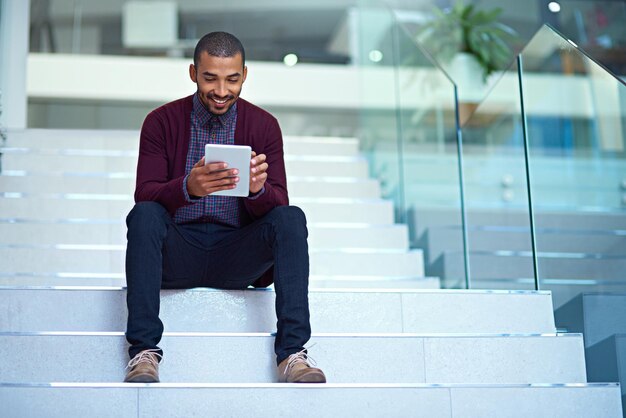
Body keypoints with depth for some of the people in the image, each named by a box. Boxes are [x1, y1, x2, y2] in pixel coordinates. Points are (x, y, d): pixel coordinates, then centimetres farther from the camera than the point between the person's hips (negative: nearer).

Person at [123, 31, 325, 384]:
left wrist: (259, 189, -29)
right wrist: (187, 187, -33)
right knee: (143, 215, -30)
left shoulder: (264, 125, 3)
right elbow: (144, 195, -10)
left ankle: (292, 351, -30)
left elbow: (278, 204, -3)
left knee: (291, 217, -25)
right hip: (178, 252, -1)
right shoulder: (161, 122, 0)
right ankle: (144, 349, -31)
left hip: (237, 256, 1)